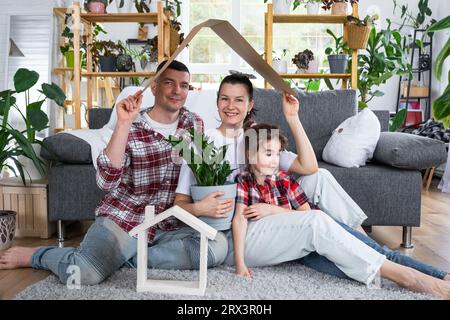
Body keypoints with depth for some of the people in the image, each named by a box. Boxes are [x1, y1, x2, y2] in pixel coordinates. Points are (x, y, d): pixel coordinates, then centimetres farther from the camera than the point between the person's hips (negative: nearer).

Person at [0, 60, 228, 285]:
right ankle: (33, 254, 5)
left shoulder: (195, 124, 6)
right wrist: (123, 124, -27)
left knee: (218, 245, -25)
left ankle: (129, 257, -10)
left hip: (170, 225, 4)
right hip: (123, 218, -4)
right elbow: (106, 182, -23)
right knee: (85, 273, -30)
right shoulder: (131, 128, -8)